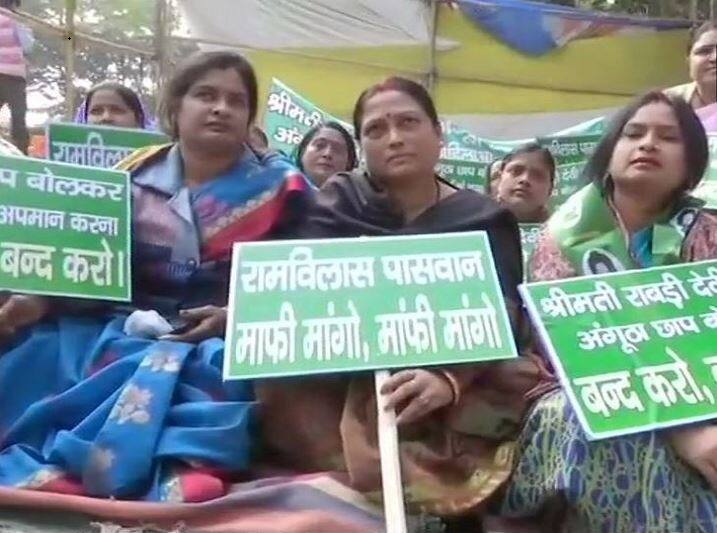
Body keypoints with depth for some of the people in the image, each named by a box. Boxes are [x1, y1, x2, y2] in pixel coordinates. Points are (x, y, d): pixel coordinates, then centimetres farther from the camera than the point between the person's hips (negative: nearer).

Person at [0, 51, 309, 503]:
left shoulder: (280, 189, 4)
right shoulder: (134, 176, 11)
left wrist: (235, 318, -15)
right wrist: (37, 301, -9)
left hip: (226, 340, -3)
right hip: (123, 329, 3)